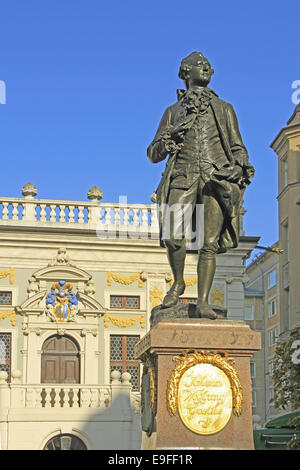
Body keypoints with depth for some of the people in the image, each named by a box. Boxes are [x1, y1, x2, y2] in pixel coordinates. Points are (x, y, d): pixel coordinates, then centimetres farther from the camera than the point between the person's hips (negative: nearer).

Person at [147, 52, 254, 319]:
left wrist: (244, 166, -2)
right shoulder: (173, 111, 22)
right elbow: (153, 154, 17)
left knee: (210, 243, -11)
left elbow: (238, 147, 21)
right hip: (183, 177, 0)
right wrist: (166, 140, -5)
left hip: (217, 176, 0)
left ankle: (203, 302, -7)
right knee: (172, 237, -18)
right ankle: (178, 283, 8)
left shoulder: (224, 108, 24)